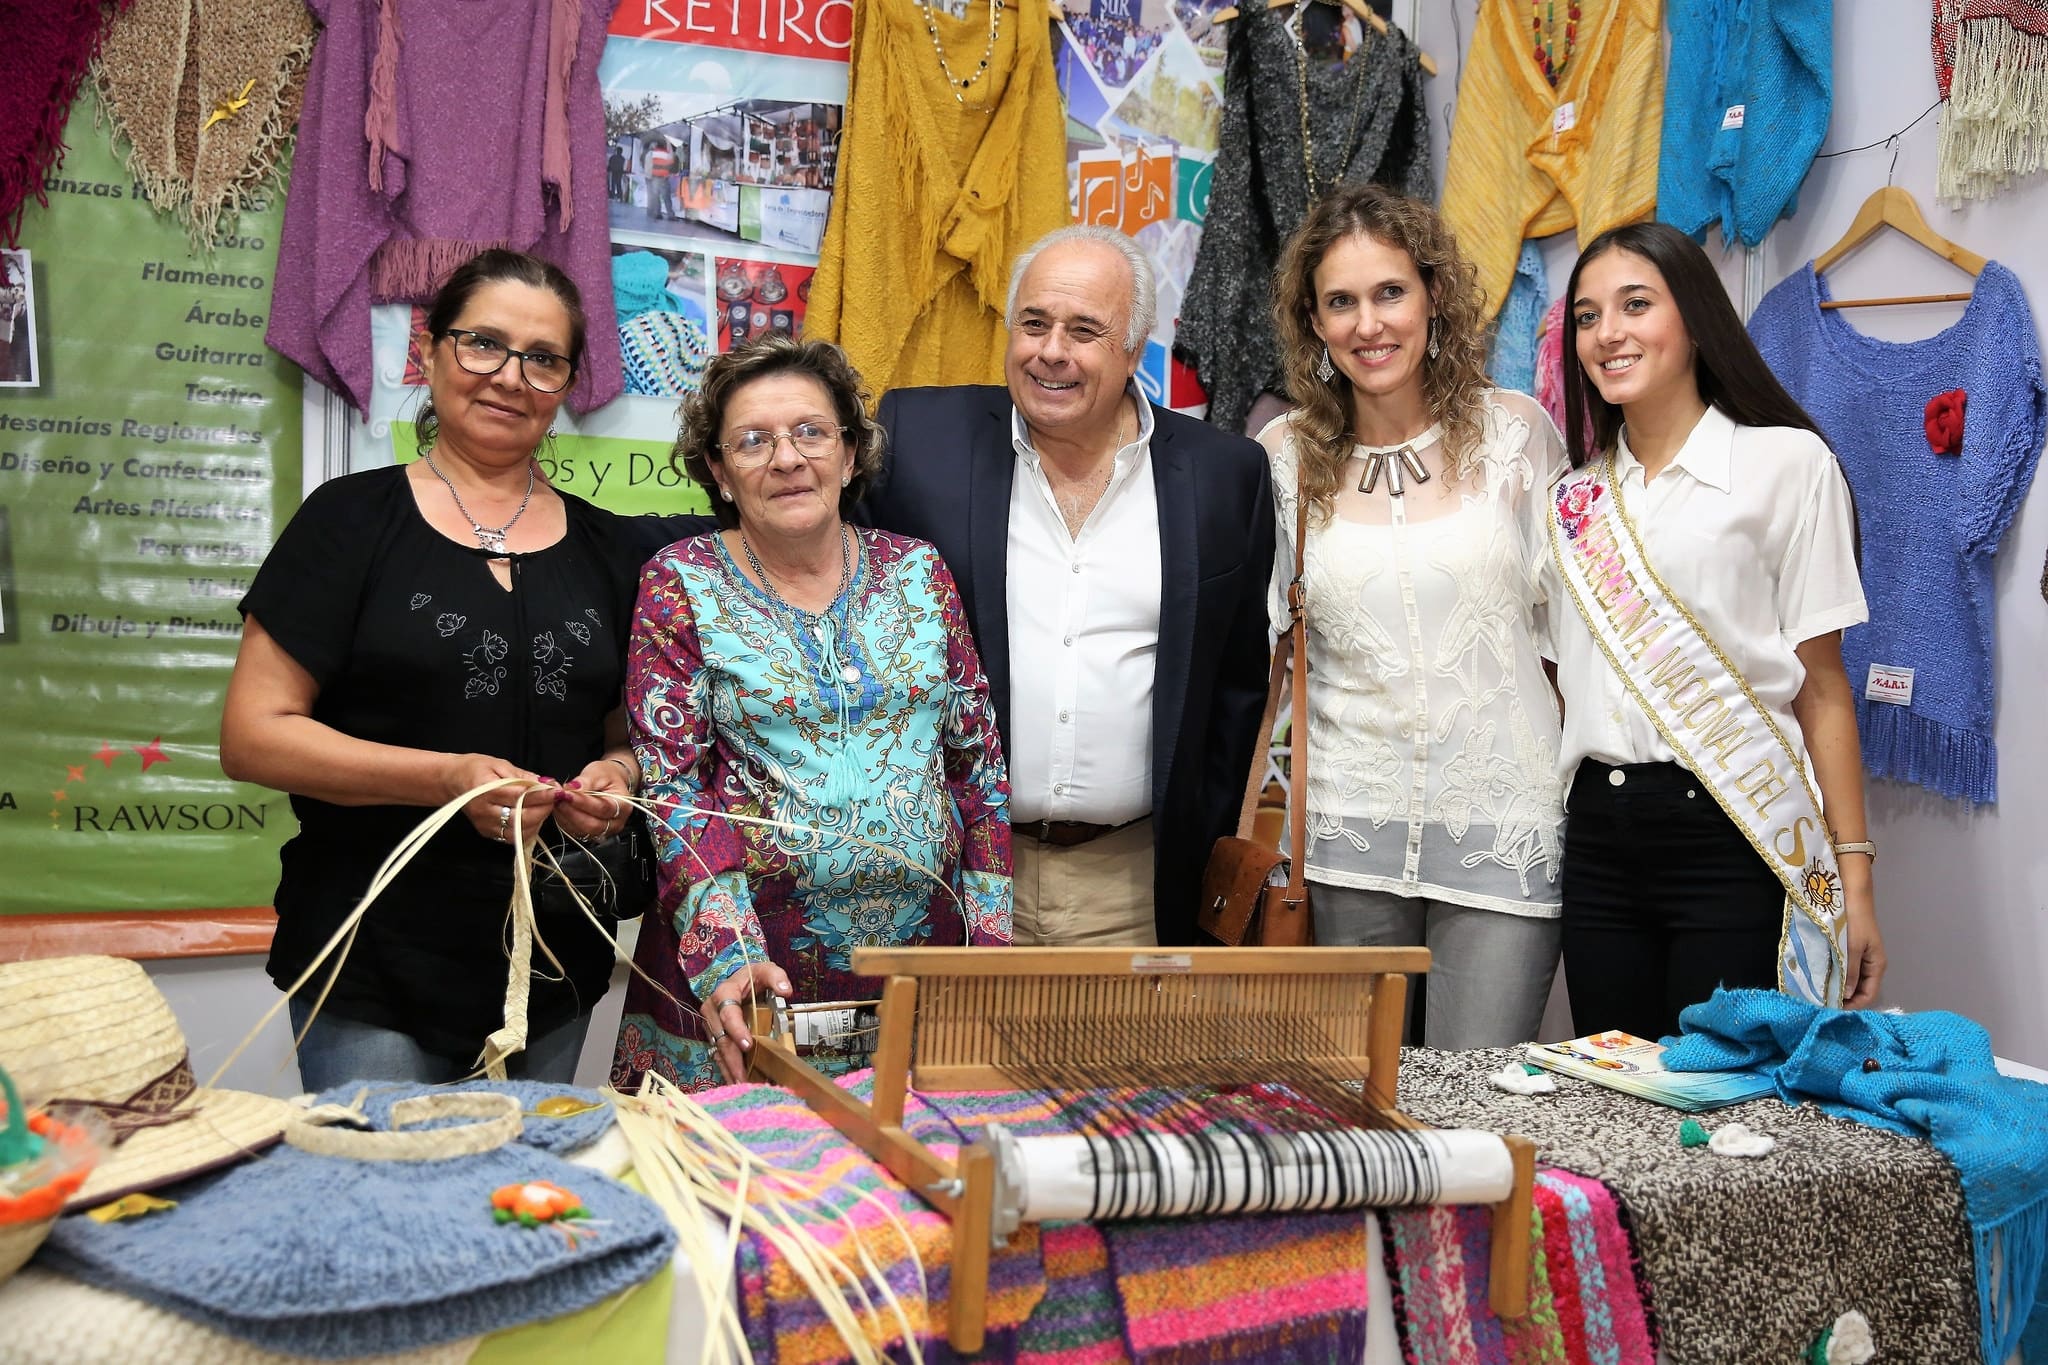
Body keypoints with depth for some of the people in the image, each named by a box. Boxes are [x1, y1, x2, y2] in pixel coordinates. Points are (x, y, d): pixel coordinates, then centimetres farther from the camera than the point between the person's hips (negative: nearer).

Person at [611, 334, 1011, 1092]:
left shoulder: (919, 572, 6)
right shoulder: (681, 584, -1)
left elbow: (977, 760, 7)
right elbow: (671, 787, -7)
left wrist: (992, 937, 1)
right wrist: (725, 957, -19)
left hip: (924, 942, 3)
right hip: (748, 963, -2)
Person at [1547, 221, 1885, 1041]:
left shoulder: (1787, 463, -1)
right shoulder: (1577, 496, 12)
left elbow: (1821, 688, -3)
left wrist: (1854, 877, -7)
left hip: (1734, 843, -4)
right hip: (1599, 842, 5)